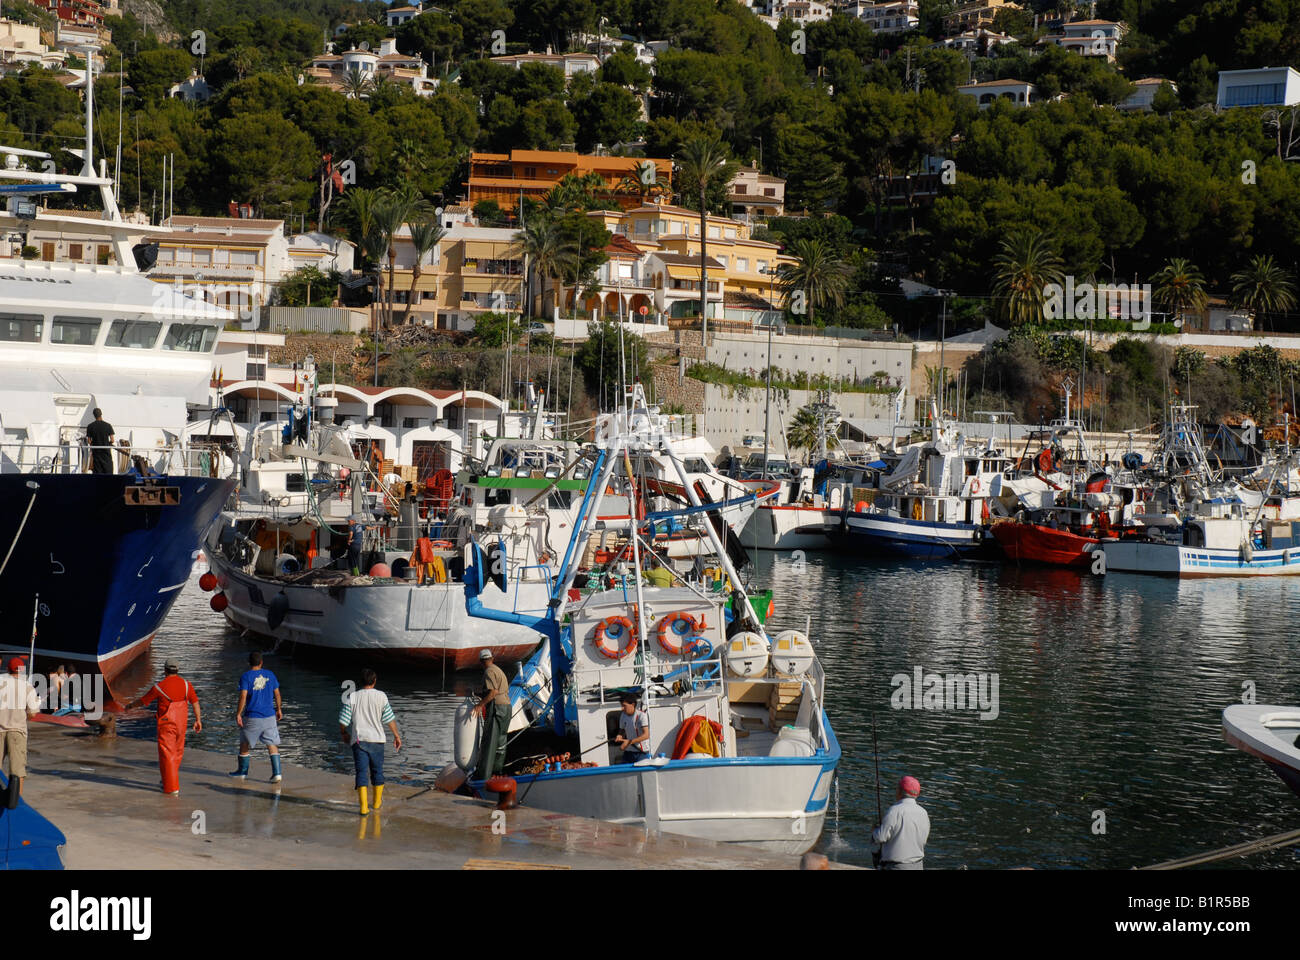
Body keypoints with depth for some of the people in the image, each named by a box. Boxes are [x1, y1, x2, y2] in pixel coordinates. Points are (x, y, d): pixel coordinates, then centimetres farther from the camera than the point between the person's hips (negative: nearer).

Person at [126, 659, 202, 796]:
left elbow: (143, 701, 1)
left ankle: (172, 788, -4)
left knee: (167, 756, 0)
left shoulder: (159, 687, -10)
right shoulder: (185, 684, -1)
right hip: (181, 723, 4)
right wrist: (198, 720, 7)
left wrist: (130, 705, 20)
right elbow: (195, 701, 0)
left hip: (166, 724, -4)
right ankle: (168, 780, 34)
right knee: (177, 754, 19)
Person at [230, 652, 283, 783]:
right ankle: (276, 773, -6)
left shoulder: (246, 677, -8)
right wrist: (279, 710, 21)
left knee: (245, 744, 15)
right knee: (272, 744, 4)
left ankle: (242, 771, 27)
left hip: (252, 717, -3)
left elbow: (243, 697, -15)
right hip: (269, 716, 3)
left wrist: (238, 714, -10)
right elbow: (277, 694, 9)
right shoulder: (270, 675, 4)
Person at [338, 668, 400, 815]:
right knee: (377, 771, 17)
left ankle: (364, 806, -15)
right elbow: (389, 719, 0)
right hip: (376, 739, 1)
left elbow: (343, 720, 0)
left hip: (358, 740, -1)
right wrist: (397, 736, 13)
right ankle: (377, 802, 31)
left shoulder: (352, 697, -2)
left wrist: (343, 733, 19)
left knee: (362, 772, -3)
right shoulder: (381, 696, -2)